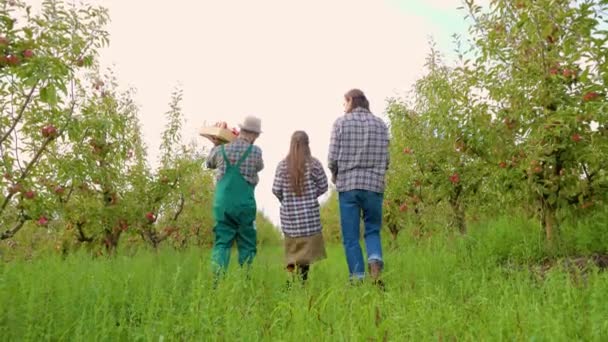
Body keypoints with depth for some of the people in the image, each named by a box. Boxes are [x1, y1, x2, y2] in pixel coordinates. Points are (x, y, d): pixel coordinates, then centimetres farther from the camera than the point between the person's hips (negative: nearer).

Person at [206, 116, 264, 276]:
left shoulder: (221, 150, 3)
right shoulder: (255, 151, -6)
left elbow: (209, 164, 23)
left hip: (222, 204, 3)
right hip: (245, 204, -2)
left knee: (221, 243, 4)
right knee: (247, 246, 8)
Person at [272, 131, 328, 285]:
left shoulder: (282, 165, -1)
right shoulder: (314, 163, -4)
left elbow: (276, 190, 1)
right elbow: (323, 187, 2)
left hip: (289, 215, 2)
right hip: (310, 214, -2)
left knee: (292, 251, 13)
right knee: (307, 253, 3)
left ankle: (291, 279, 4)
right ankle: (301, 281, -4)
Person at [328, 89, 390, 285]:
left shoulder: (341, 122, 0)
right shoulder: (380, 124, 8)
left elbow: (333, 157, -3)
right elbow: (385, 159, 6)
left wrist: (334, 176, 15)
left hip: (347, 184, -2)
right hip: (374, 184, 2)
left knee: (350, 236, 5)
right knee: (373, 229, 15)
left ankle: (358, 278, 2)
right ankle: (375, 258, -12)